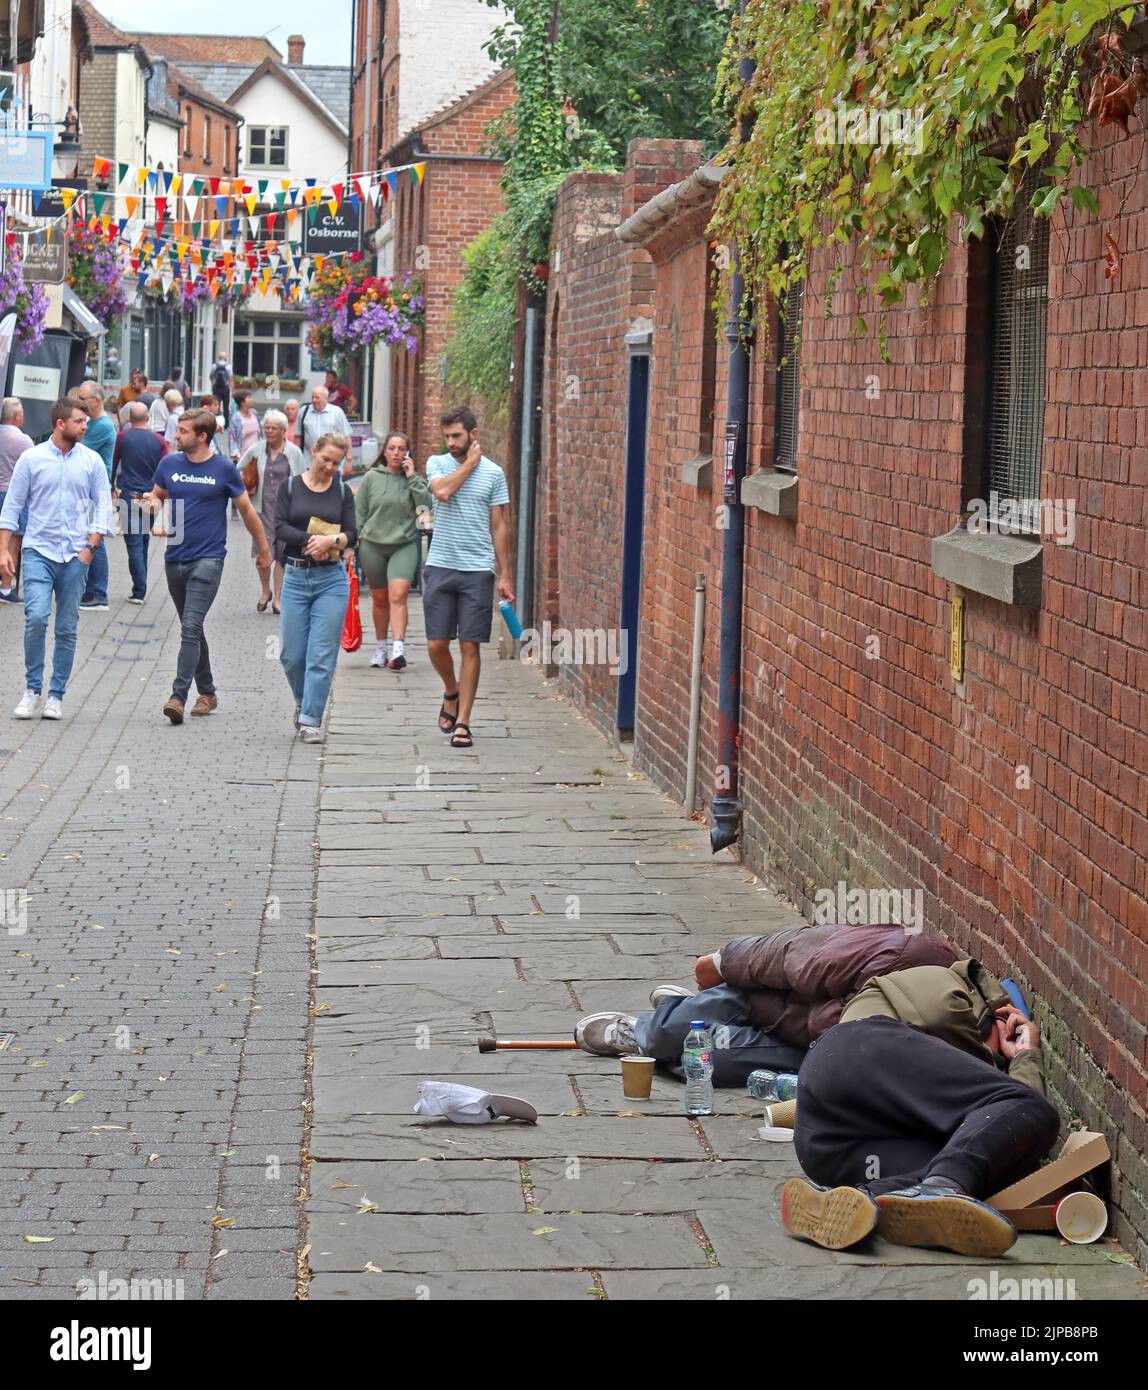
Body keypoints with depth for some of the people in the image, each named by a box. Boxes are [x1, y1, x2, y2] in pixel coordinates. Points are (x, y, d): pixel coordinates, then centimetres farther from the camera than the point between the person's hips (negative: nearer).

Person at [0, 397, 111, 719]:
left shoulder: (92, 461, 5)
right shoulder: (31, 458, 1)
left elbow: (102, 508, 7)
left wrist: (90, 548, -4)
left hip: (76, 556, 2)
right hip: (39, 550, -2)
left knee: (67, 629, 3)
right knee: (36, 617, -17)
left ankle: (56, 696, 10)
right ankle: (32, 690, -4)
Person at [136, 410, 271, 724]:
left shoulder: (224, 469, -3)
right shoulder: (169, 464, 6)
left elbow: (247, 510, 8)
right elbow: (157, 496, 20)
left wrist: (263, 550, 15)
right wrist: (153, 503, -6)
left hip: (208, 559, -5)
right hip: (175, 558, 5)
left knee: (191, 628, -16)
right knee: (192, 630, 13)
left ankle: (178, 696, -22)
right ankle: (207, 693, 25)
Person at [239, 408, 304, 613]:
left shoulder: (294, 453, 1)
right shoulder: (256, 450, 4)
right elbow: (238, 470, 20)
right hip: (263, 507, 0)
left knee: (282, 554, 3)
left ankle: (277, 596, 13)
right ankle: (266, 591, 15)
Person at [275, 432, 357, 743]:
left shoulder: (343, 492, 8)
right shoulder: (291, 487, 6)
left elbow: (351, 535, 1)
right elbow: (280, 528, -5)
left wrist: (331, 540, -20)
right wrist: (309, 540, -20)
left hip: (331, 579, 0)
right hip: (296, 577, 0)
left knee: (322, 655, -6)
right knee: (291, 655, 2)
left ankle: (311, 720, -1)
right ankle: (303, 701, 31)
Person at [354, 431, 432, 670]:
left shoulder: (414, 480, 3)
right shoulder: (372, 478, 3)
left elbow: (427, 506, -10)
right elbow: (359, 511, 8)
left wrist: (413, 478, -11)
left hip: (404, 545, -2)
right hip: (372, 545, 2)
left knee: (398, 595, -19)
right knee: (380, 598, 12)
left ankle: (399, 649, -27)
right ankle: (380, 648, 27)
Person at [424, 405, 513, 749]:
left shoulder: (493, 472, 4)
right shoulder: (437, 463, 5)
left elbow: (499, 526, 6)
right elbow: (442, 491, -18)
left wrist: (505, 575, 3)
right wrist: (470, 463, -7)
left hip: (477, 570, -1)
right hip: (440, 566, 1)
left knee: (470, 646, -2)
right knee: (436, 644, 1)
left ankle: (462, 721, 3)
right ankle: (451, 693, 30)